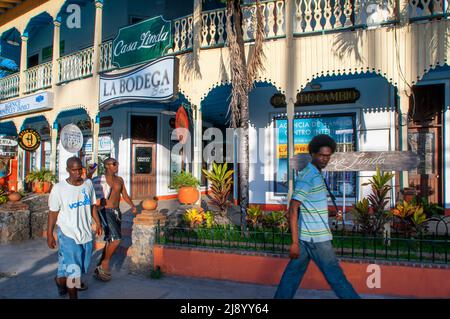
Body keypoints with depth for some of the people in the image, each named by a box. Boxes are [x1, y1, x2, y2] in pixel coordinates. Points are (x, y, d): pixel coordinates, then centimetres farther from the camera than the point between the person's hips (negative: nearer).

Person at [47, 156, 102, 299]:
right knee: (71, 266, -2)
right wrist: (49, 235, -7)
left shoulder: (88, 184, -2)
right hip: (68, 233, -5)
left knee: (80, 261, 22)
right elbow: (53, 213, -10)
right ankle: (73, 295, 15)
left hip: (85, 230, 5)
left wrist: (97, 223, 11)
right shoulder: (59, 188, -15)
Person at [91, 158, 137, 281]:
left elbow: (125, 195, 14)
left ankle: (100, 268, 27)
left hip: (116, 212, 7)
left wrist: (132, 206, 0)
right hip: (105, 212, -7)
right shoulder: (99, 180, -7)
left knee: (111, 241, 13)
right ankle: (105, 264, 4)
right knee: (116, 238, -17)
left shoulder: (119, 180, 11)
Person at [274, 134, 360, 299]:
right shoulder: (307, 177, -17)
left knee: (293, 272, 13)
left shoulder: (315, 175, 13)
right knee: (334, 274, 5)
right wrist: (295, 242, -22)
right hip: (315, 237, -9)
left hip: (308, 236, 9)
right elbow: (293, 209, -20)